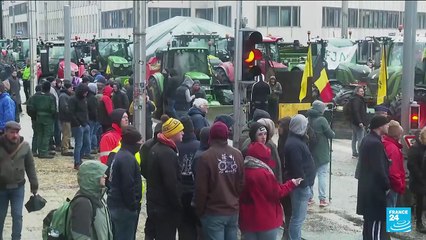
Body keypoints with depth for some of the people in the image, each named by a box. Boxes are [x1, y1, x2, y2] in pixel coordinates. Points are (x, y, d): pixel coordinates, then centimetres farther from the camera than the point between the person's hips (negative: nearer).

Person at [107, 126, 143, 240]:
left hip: (115, 203, 10)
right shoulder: (128, 158, -20)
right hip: (124, 207, -10)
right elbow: (128, 186, -23)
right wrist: (133, 205, -15)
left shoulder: (120, 154, 11)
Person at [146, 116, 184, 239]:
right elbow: (172, 184, -24)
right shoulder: (168, 153, -21)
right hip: (166, 208, -10)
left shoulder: (155, 148, 11)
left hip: (154, 205, 10)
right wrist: (179, 206, -14)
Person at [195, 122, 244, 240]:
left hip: (213, 212, -5)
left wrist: (199, 211, 2)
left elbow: (201, 188, -11)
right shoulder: (237, 154, 1)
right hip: (233, 210, 5)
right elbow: (242, 184, 6)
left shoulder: (206, 157, -13)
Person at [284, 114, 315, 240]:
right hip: (300, 186, -11)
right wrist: (305, 185, -20)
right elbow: (297, 168, -24)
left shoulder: (296, 140, 14)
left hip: (303, 184, 11)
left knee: (299, 216, 21)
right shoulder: (294, 144, -21)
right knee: (298, 217, -4)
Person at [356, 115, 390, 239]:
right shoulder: (376, 143, -21)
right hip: (375, 191, -10)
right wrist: (387, 186, -8)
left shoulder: (367, 139, 10)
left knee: (369, 220, 18)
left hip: (366, 188, 10)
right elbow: (379, 170, -22)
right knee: (377, 223, -5)